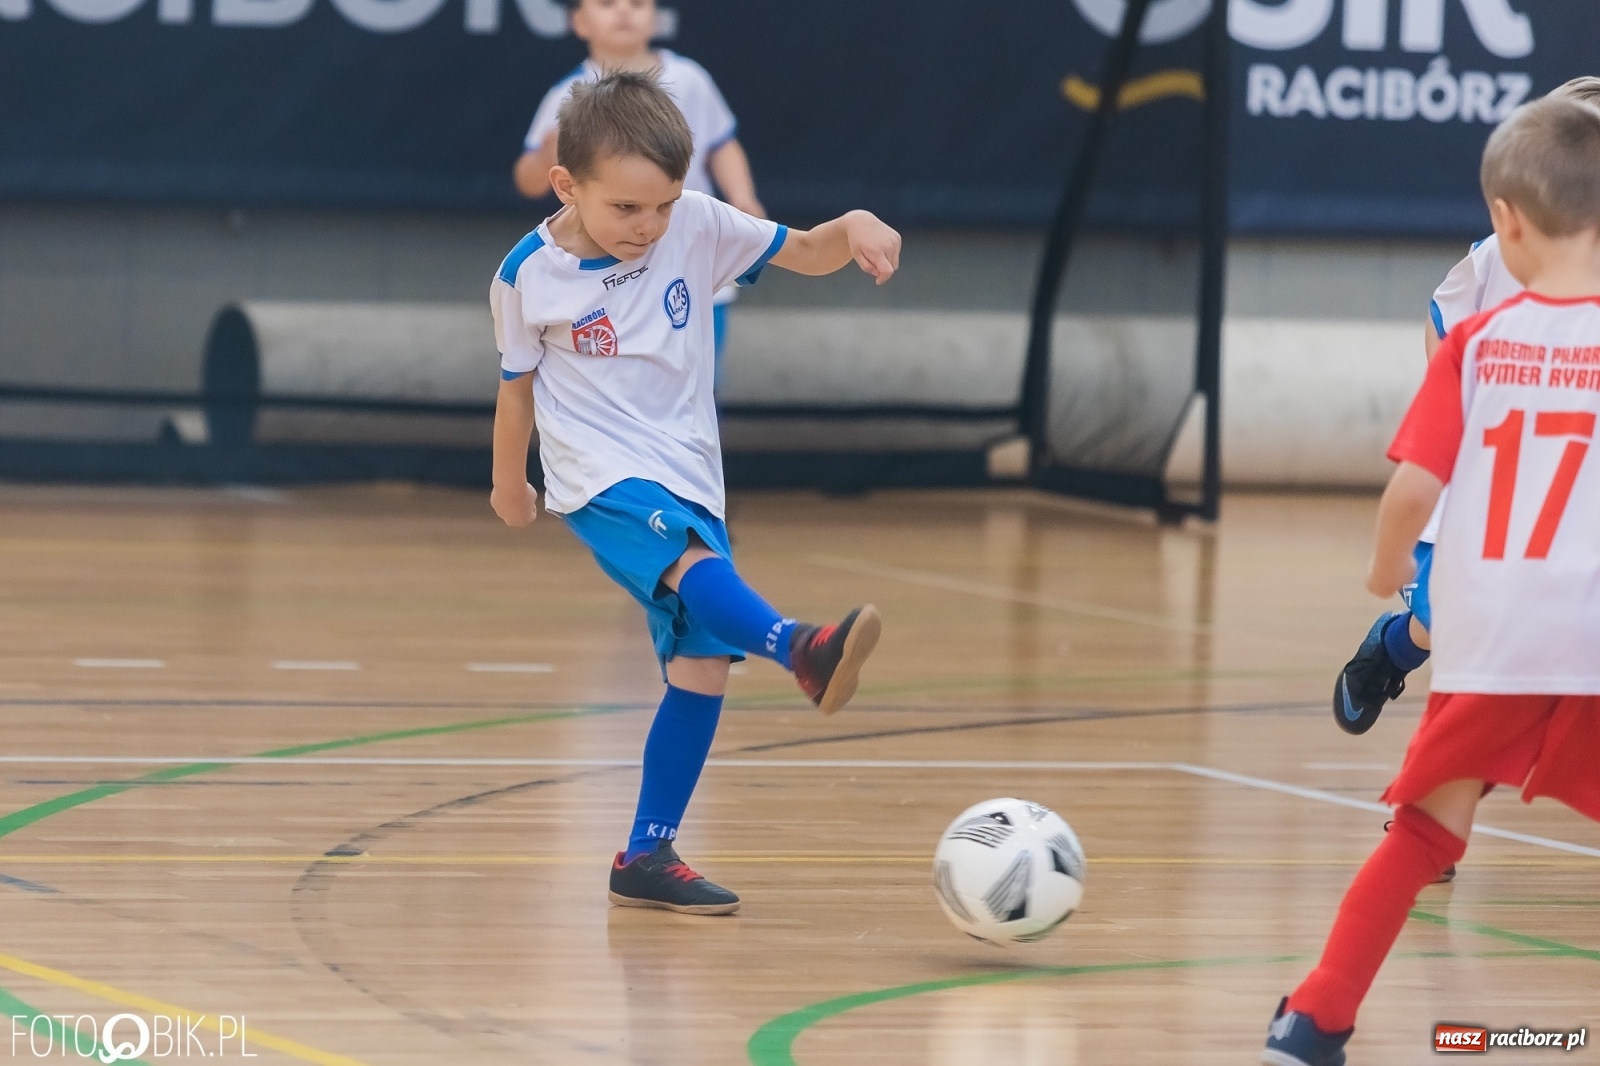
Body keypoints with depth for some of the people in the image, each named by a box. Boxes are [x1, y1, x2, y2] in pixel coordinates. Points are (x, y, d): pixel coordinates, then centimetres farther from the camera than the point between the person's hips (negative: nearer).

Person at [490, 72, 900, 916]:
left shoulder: (698, 228, -4)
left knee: (701, 666, 0)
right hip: (603, 477, -5)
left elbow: (802, 253, 2)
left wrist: (854, 229, -20)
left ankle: (648, 857, 8)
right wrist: (509, 485, 21)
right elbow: (516, 385, 7)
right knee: (692, 562, -34)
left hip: (689, 478, 5)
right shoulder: (528, 276, -7)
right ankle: (803, 652, -63)